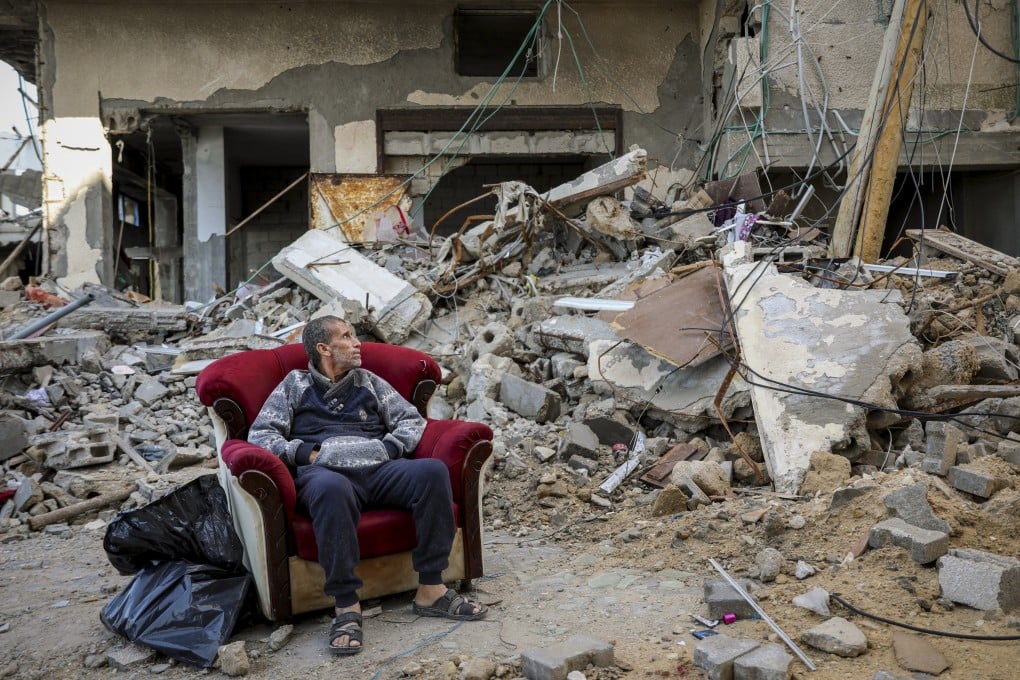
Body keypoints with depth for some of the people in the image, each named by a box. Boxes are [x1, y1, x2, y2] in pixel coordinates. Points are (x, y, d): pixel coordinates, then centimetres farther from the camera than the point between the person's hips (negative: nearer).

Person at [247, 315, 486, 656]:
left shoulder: (368, 381, 27)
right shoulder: (296, 384, 19)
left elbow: (413, 420, 20)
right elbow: (259, 434, 9)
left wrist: (388, 448, 0)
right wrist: (308, 453, -6)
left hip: (377, 468, 4)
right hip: (324, 472, -3)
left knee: (433, 470, -27)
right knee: (331, 488, -41)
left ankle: (430, 590, -21)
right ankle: (347, 606, -33)